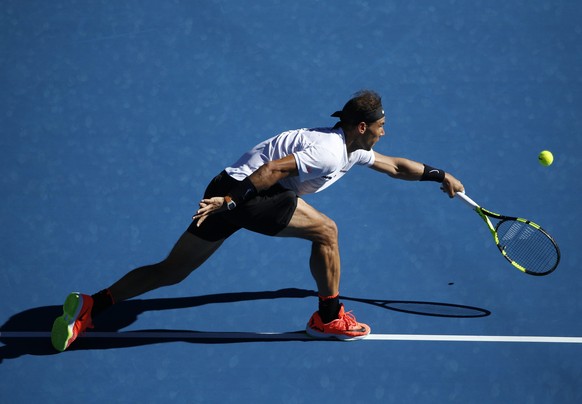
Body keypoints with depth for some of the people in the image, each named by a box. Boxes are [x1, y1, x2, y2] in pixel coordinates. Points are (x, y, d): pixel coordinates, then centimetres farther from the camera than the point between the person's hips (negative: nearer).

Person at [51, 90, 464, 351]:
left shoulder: (353, 149, 16)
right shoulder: (330, 153, -15)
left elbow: (395, 165, 32)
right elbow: (274, 169, -25)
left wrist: (440, 175, 34)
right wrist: (229, 201, -29)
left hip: (234, 188, 9)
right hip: (242, 189, -9)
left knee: (169, 272, 9)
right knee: (325, 231, -3)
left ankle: (91, 306, 5)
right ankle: (330, 318, 10)